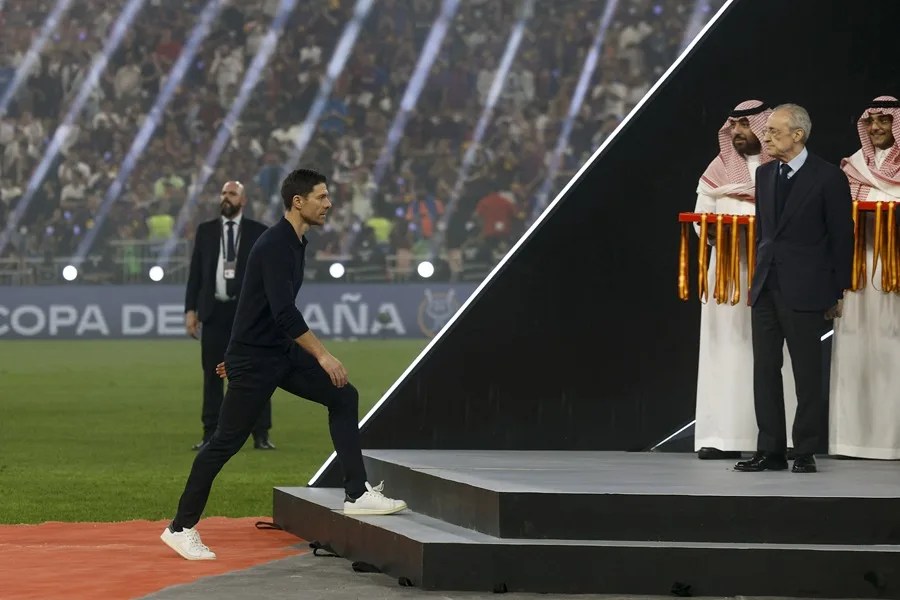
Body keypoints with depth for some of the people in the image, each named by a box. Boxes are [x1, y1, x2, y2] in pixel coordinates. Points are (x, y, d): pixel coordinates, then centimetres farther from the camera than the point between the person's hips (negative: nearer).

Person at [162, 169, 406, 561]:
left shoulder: (295, 243, 10)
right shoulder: (275, 245, -21)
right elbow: (284, 311, -31)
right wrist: (322, 355, -33)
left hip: (283, 353, 9)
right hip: (254, 360, -9)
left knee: (343, 397, 1)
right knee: (226, 442, -4)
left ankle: (357, 494, 1)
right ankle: (181, 528, 5)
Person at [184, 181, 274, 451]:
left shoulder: (258, 232, 4)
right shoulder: (205, 230, 8)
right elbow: (195, 272, 8)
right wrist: (190, 309, 0)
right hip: (214, 310, 2)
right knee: (212, 374, 3)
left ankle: (261, 435, 1)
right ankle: (211, 434, 6)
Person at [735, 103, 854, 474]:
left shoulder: (828, 178, -7)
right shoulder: (765, 174, 11)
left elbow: (842, 237, -5)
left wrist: (838, 292, -4)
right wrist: (759, 278, 12)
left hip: (804, 291, -6)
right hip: (767, 288, 6)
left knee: (808, 373, 0)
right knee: (765, 370, 5)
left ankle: (805, 453, 6)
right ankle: (771, 452, 10)